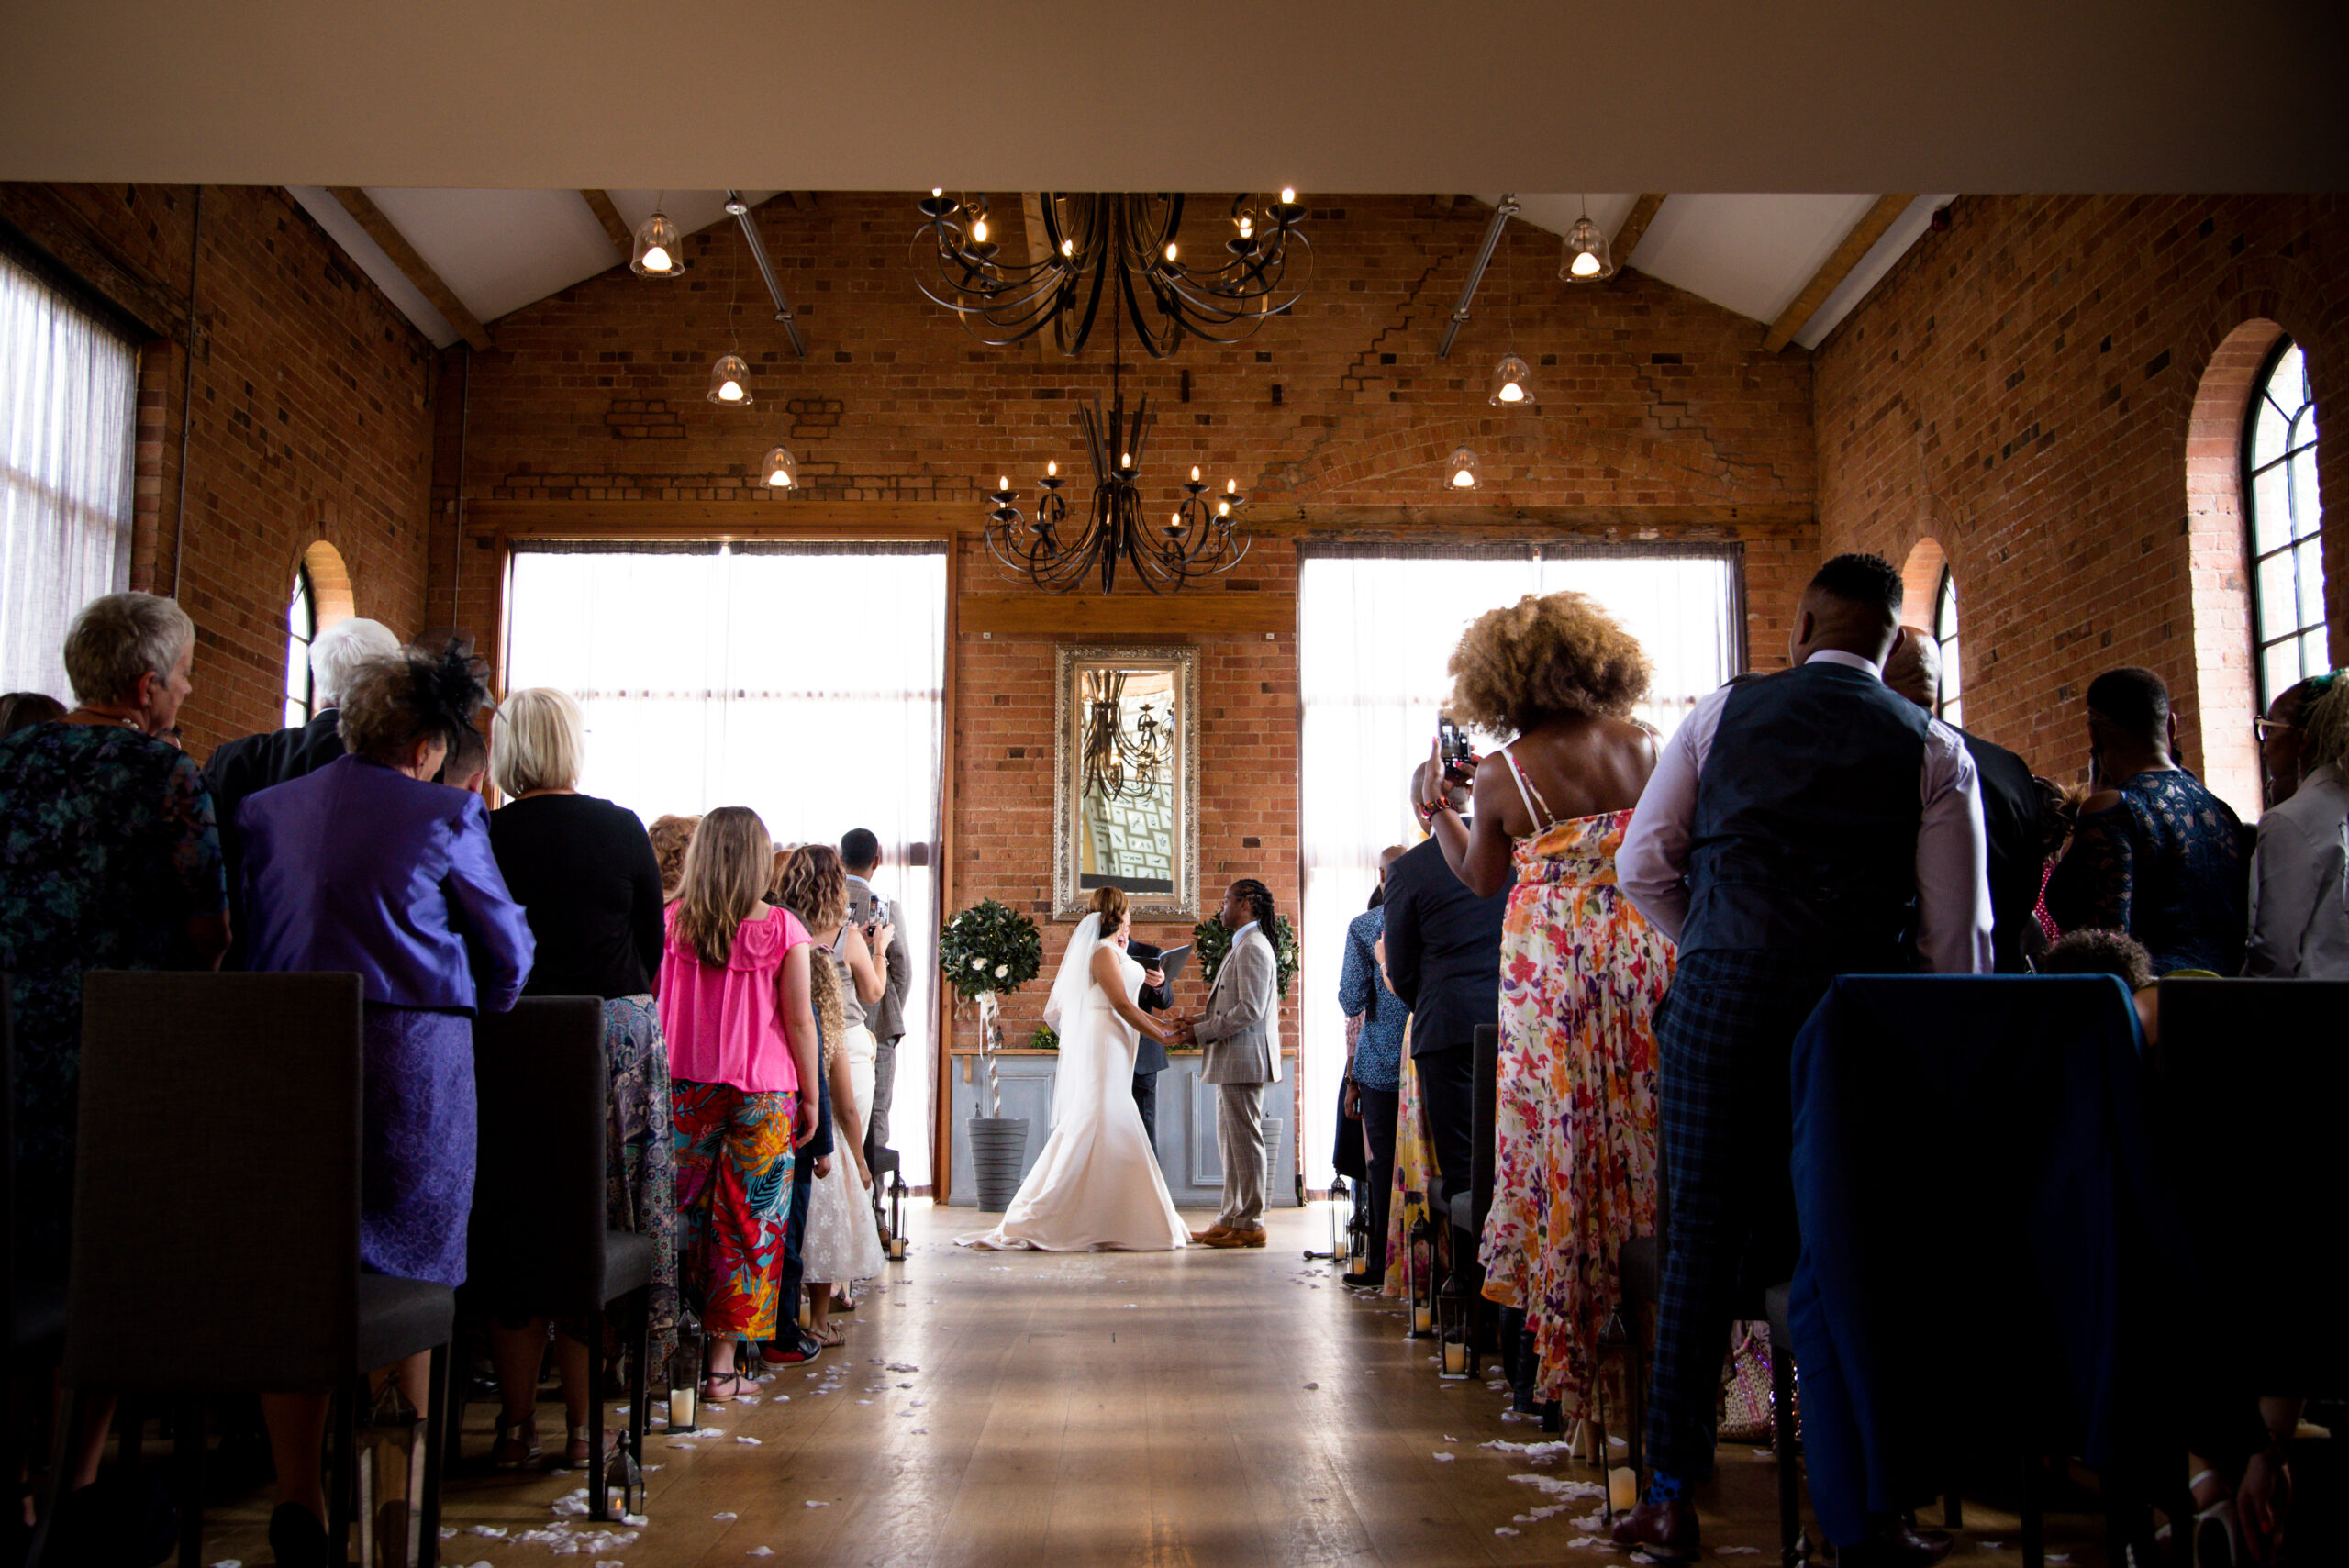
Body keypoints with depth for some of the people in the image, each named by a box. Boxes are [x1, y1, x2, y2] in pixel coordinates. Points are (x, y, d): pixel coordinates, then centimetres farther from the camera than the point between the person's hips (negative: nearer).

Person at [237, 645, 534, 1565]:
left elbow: (246, 942, 13)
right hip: (409, 1065, -3)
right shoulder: (446, 817, -4)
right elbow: (509, 949, 3)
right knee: (407, 1276, 9)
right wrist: (473, 1015, 21)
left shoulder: (265, 812, 8)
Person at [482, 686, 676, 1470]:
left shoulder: (486, 837, -3)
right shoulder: (622, 829, 1)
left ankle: (517, 1424, 14)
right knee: (599, 1229, 7)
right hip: (619, 1037, 1)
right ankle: (583, 1423, 12)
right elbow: (652, 943, 7)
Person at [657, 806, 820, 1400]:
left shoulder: (669, 923, 0)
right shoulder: (782, 929, -6)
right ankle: (723, 1363, 8)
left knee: (683, 1218, 11)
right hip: (763, 1095, -2)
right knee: (748, 1223, 5)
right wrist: (809, 1096, 5)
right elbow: (799, 1022, -3)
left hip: (683, 1090, 2)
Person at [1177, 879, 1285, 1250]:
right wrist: (1202, 1018, 10)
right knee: (1230, 1142, 13)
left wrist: (1202, 1032, -17)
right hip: (1232, 1062, 11)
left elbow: (1250, 1010, -21)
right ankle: (1232, 1219, 18)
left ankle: (1250, 1224, 0)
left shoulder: (1253, 948, -14)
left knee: (1245, 1141, -5)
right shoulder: (1240, 947, 19)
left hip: (1244, 1059, -11)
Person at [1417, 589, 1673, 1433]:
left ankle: (1573, 1351, 11)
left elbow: (1478, 879, 7)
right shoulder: (1642, 746, 0)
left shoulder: (1502, 773, -5)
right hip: (1643, 956, 2)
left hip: (1552, 969, -2)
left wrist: (1437, 808, 18)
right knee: (1652, 1137, 8)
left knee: (1564, 1143, 6)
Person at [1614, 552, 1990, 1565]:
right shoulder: (1933, 749, 8)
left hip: (1722, 991, 0)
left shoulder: (1722, 713, 8)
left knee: (1701, 1239, 6)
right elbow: (1959, 929, 4)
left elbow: (1641, 865, 6)